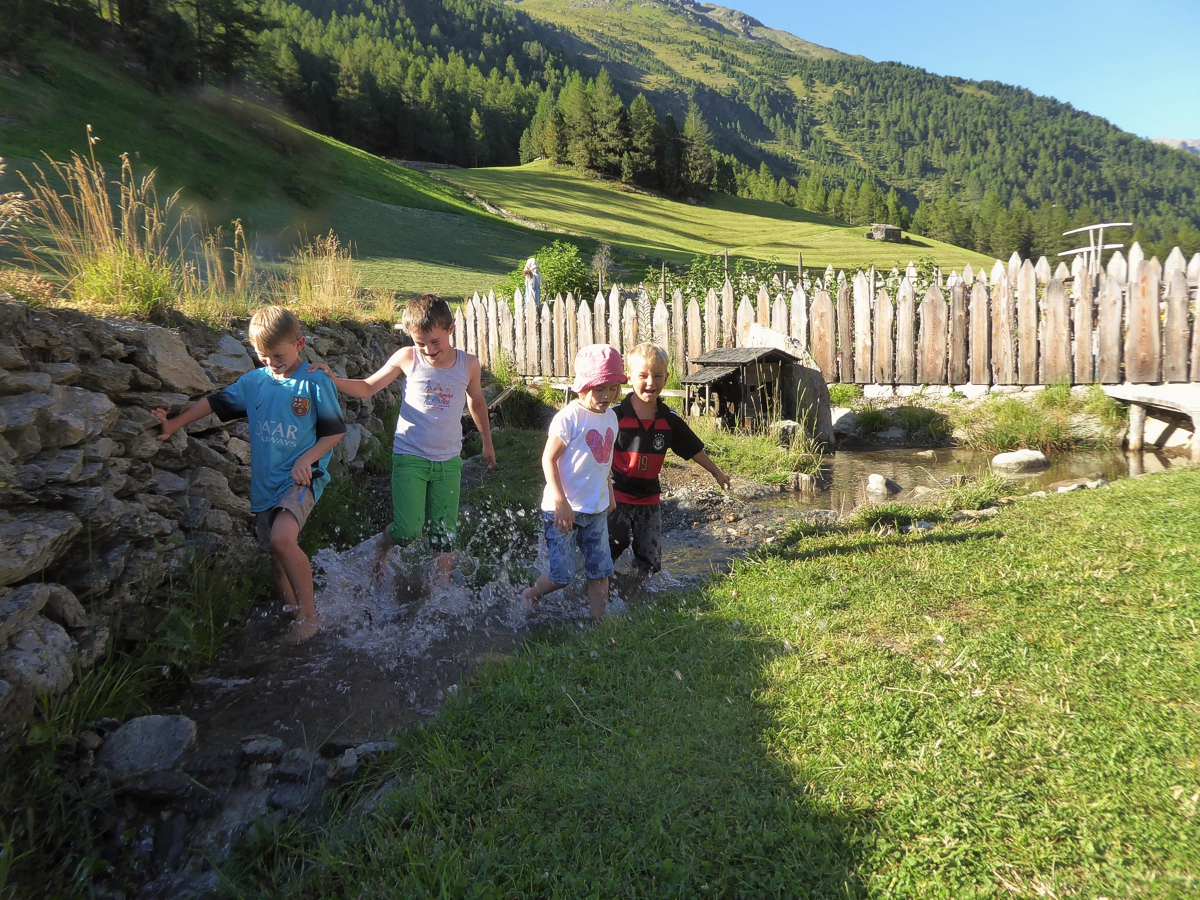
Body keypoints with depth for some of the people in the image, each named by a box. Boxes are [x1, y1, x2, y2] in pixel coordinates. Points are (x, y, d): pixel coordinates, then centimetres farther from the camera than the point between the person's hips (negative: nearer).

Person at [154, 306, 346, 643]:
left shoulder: (316, 382, -7)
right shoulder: (254, 381, 7)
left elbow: (335, 430, -5)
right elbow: (214, 402, 15)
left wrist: (307, 460, -15)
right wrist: (173, 425, 10)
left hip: (301, 477, -6)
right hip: (264, 482, 6)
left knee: (282, 538, -28)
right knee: (278, 558, 10)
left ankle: (309, 614, -13)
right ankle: (298, 617, 27)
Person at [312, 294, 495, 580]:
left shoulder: (469, 364, -3)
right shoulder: (406, 358, -8)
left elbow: (477, 403, 15)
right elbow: (368, 387, 1)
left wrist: (487, 442, 24)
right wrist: (332, 381, -16)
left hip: (448, 460, 2)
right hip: (410, 457, -2)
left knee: (444, 533, 6)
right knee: (408, 531, -8)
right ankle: (382, 548, 27)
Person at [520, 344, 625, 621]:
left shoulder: (610, 417, 7)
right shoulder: (569, 417, -17)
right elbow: (548, 459, -15)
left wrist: (609, 492, 22)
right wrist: (561, 503, -19)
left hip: (597, 510, 7)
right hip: (563, 509, -6)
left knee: (600, 572, 7)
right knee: (562, 575, -1)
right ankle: (528, 596, 28)